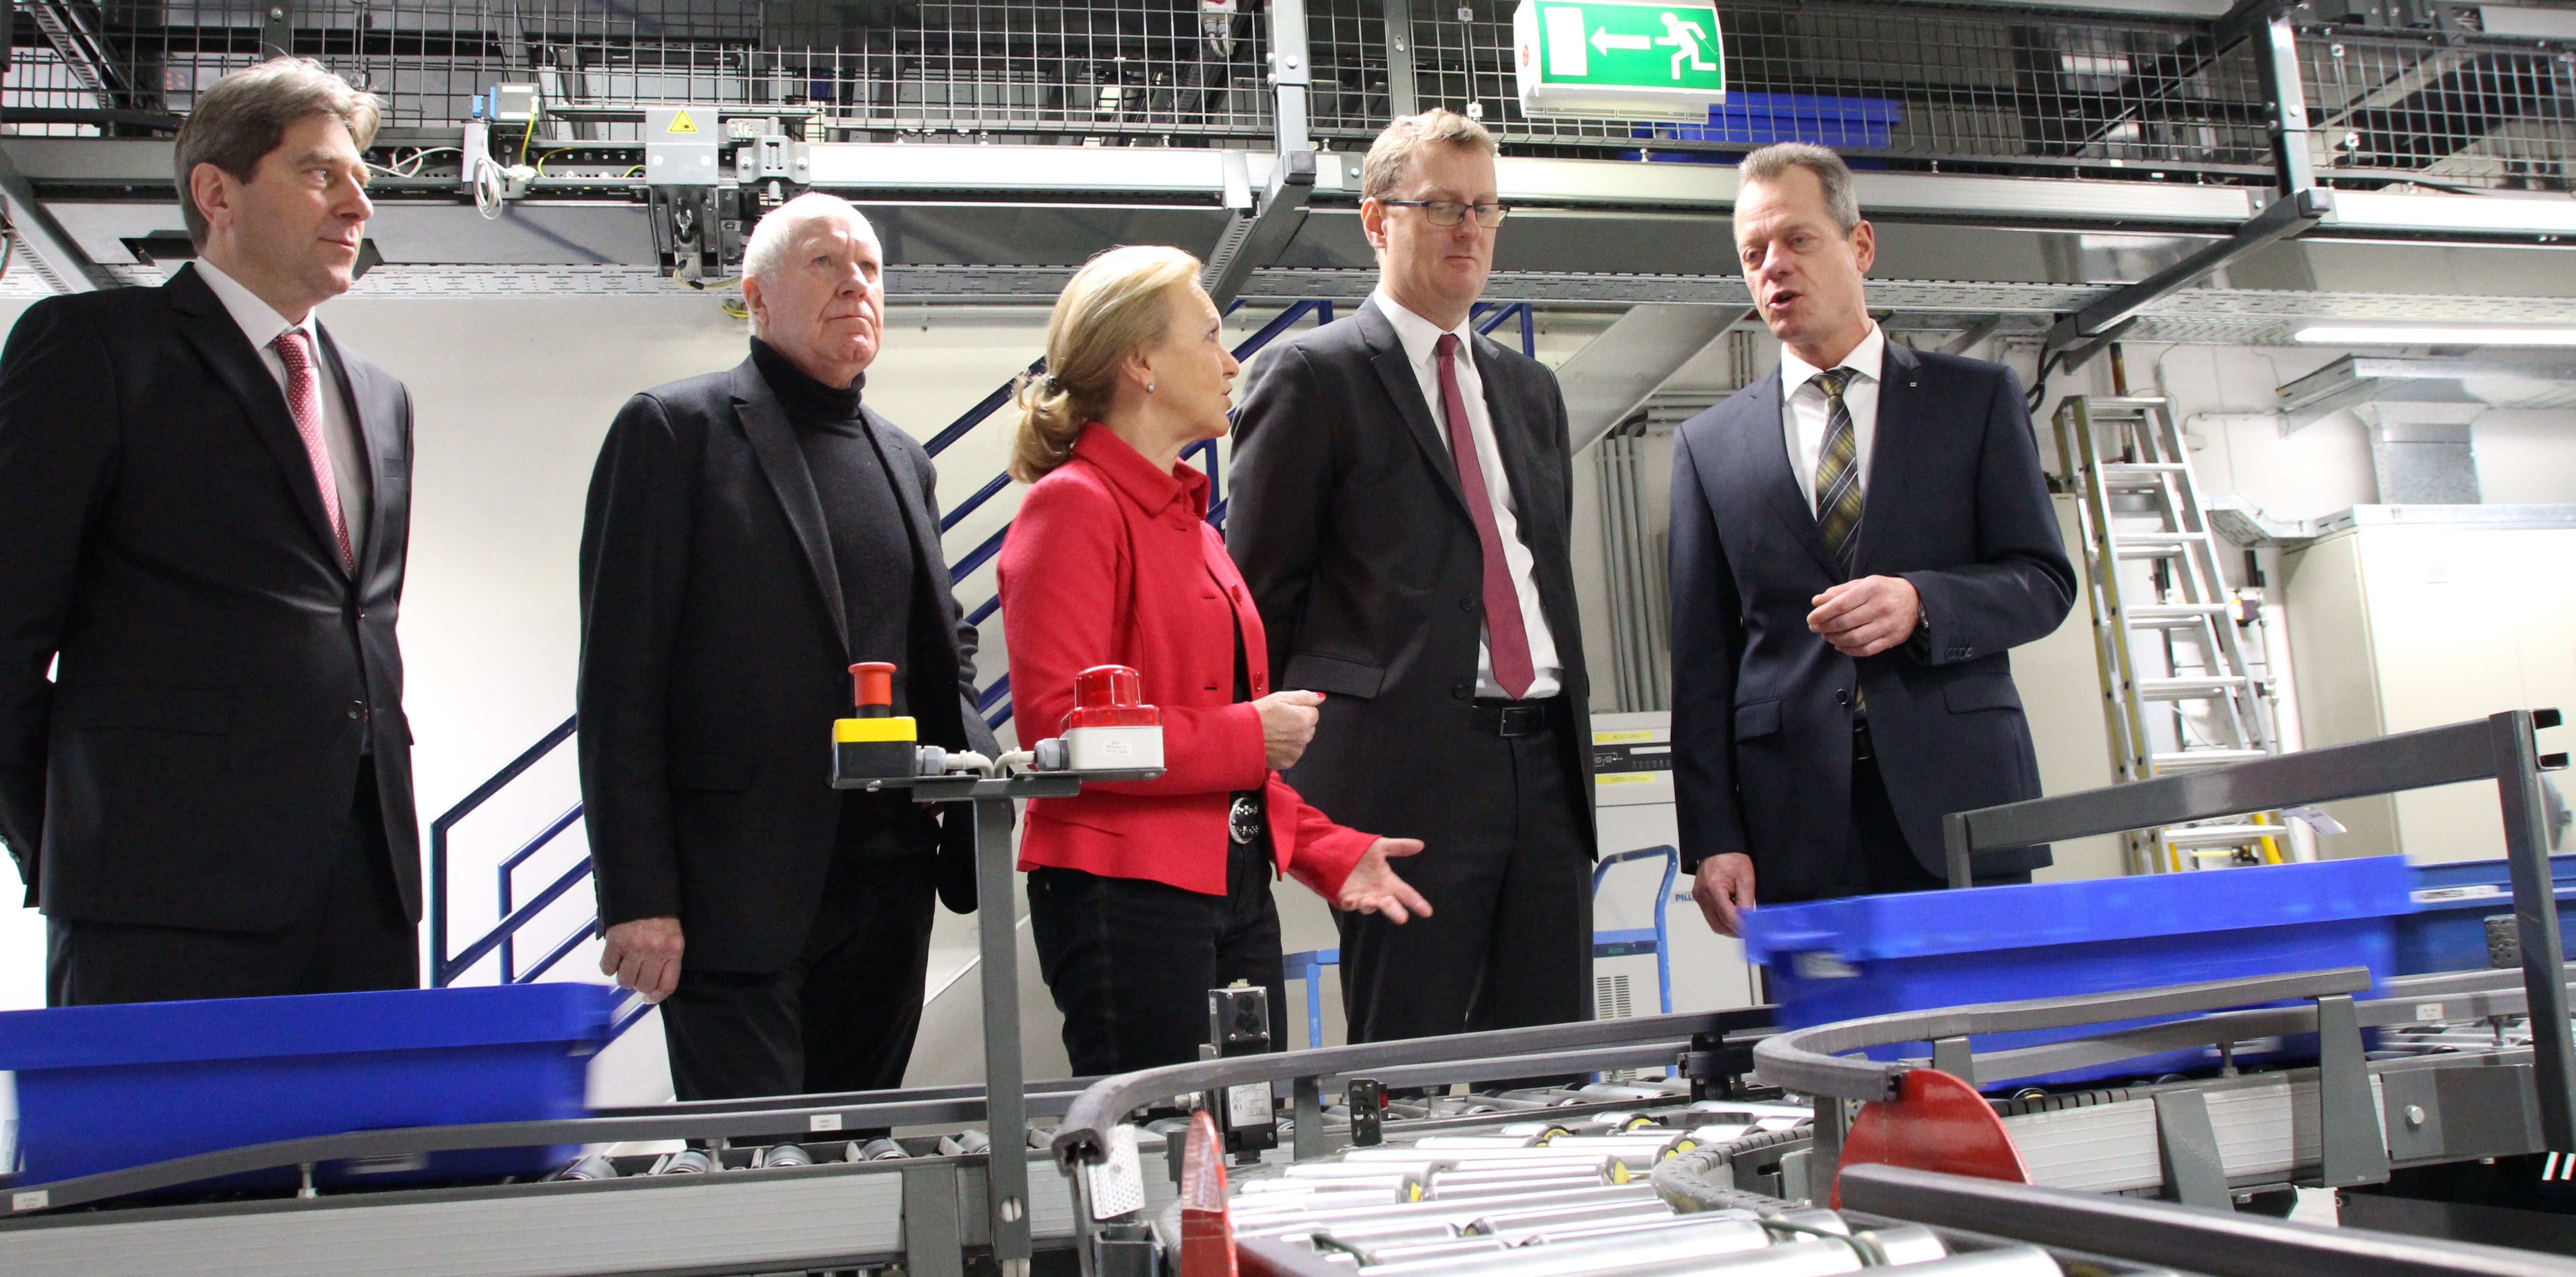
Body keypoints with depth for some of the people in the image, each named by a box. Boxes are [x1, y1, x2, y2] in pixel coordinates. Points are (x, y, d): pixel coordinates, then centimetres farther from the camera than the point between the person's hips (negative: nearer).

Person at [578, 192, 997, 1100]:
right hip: (738, 888, -6)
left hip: (888, 884, 6)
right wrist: (637, 896, -12)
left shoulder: (903, 460, 18)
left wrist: (968, 758, 4)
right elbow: (620, 679, -7)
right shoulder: (675, 430, -1)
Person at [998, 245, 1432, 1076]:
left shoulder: (1184, 511, 18)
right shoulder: (1071, 507, -9)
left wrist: (1329, 851, 13)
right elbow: (1058, 722, -19)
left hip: (1233, 884, 9)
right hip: (1125, 892, -9)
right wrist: (1247, 735, -14)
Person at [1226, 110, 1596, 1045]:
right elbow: (1259, 593, -1)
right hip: (1406, 769, -6)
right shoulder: (1312, 375, 0)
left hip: (1544, 758, 6)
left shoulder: (1530, 388, 21)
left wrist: (1571, 736, 18)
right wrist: (1293, 761, -2)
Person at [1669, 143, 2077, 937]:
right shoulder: (1708, 445, 12)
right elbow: (1702, 657, 8)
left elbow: (2045, 582, 6)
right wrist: (1712, 838, -1)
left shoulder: (1979, 399, 11)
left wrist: (1921, 605, -15)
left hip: (1959, 805, 0)